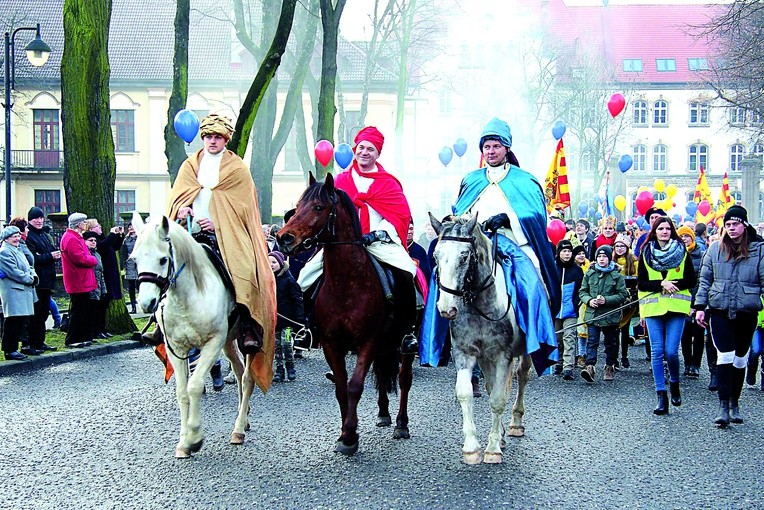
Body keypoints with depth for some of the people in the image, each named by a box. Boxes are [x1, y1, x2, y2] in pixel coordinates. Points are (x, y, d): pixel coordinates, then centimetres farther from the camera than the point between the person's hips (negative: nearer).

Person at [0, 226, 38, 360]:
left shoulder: (18, 250, 21)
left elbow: (28, 267, 21)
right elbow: (14, 272, -18)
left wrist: (33, 276, 0)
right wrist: (29, 279, -13)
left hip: (24, 291, 10)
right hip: (13, 292, -10)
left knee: (22, 321, 12)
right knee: (12, 322, -8)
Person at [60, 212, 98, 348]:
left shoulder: (76, 237, 17)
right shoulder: (71, 239, -17)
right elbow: (81, 259, -23)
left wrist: (90, 259, 2)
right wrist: (94, 260, -8)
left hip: (83, 282, 11)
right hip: (78, 283, -11)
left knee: (84, 311, 14)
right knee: (77, 311, -5)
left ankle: (82, 337, 21)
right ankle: (72, 340, 1)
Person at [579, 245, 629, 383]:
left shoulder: (616, 275, -2)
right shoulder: (589, 274, 6)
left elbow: (623, 295, -5)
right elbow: (582, 292, 11)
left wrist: (606, 300, -16)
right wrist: (589, 300, -10)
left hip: (610, 315, -1)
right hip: (593, 314, 1)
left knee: (611, 343, 11)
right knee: (592, 341, -10)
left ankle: (609, 367, 25)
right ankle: (590, 367, -20)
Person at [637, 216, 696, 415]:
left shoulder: (682, 252, 7)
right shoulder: (645, 253, 8)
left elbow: (691, 280, 5)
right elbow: (641, 283, 4)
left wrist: (672, 285, -11)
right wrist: (661, 284, -11)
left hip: (676, 308, -1)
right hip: (653, 308, 1)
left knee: (671, 351, -9)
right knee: (657, 352, -4)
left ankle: (674, 384, 21)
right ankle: (661, 397, 1)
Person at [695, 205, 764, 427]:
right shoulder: (715, 249, 4)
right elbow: (704, 280, 8)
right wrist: (700, 306, 3)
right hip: (719, 311, 0)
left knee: (740, 359, 10)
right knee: (725, 357, -9)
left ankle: (734, 404, 22)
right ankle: (724, 406, -8)